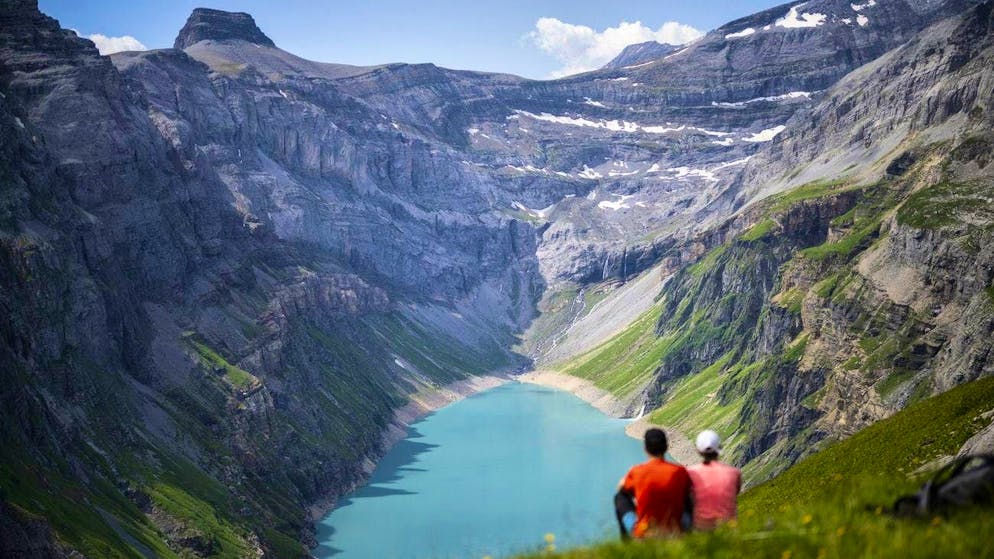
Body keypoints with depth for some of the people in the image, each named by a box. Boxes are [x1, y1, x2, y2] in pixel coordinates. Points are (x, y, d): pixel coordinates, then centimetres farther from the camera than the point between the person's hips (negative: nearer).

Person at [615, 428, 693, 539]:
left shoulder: (636, 472, -12)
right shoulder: (680, 472, -10)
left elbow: (621, 488, 10)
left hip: (643, 534, -1)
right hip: (675, 533, 1)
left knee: (620, 497, 21)